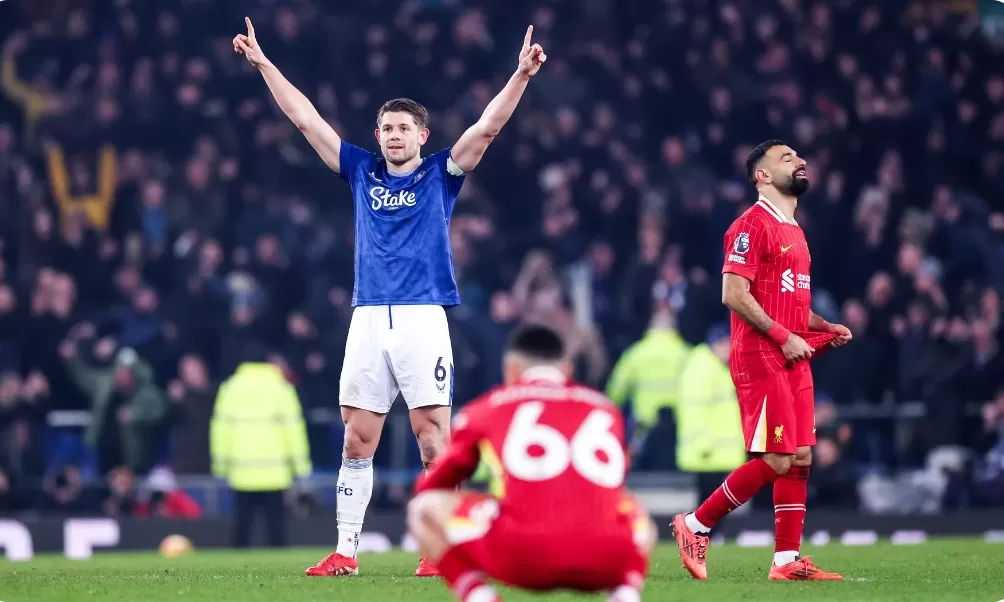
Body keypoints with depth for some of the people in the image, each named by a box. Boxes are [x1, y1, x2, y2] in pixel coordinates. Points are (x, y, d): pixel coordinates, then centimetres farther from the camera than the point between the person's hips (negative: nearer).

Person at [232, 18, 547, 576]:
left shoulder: (440, 174, 7)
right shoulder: (362, 171, 16)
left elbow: (488, 126, -4)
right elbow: (306, 118, 18)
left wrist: (521, 75, -17)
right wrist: (264, 63, 18)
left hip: (423, 319, -3)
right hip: (368, 320, 3)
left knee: (434, 440, -6)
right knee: (357, 441, 3)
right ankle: (346, 551, 8)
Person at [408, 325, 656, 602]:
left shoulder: (488, 408, 23)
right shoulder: (606, 409, 30)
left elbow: (430, 487, 34)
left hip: (526, 551, -3)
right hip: (608, 559, 3)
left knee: (425, 508, 22)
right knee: (641, 522, 39)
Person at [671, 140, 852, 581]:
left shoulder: (793, 231, 19)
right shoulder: (752, 225, -9)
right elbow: (734, 294, -17)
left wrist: (824, 328, 12)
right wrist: (784, 337, -18)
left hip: (792, 361, 9)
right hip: (761, 359, -9)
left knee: (800, 457, 5)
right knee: (776, 459, -11)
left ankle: (787, 560, 7)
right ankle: (695, 526, 1)